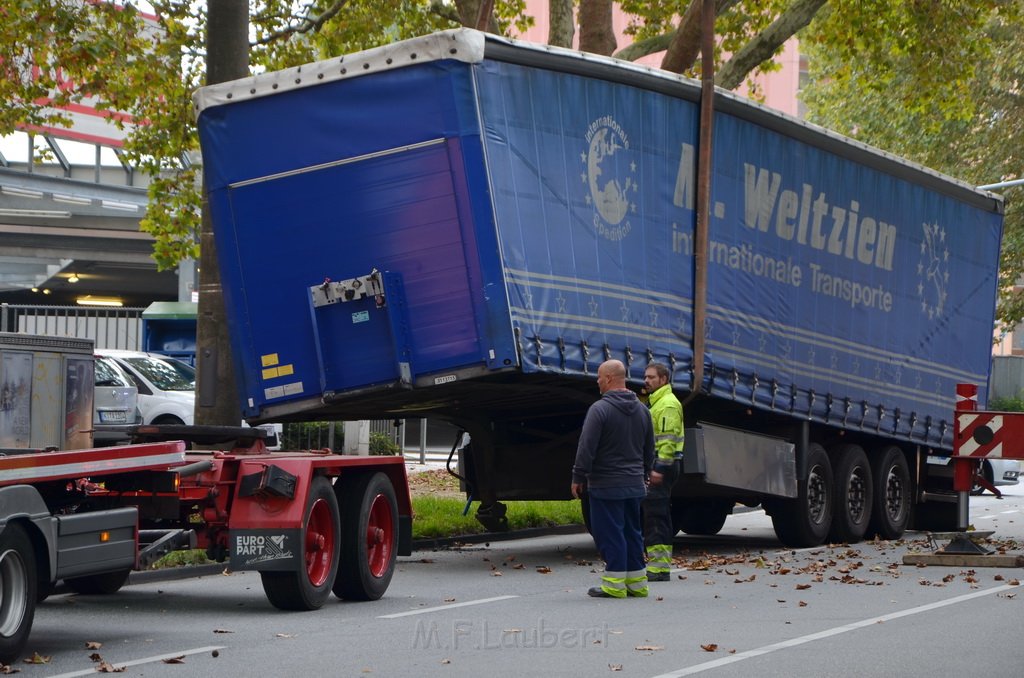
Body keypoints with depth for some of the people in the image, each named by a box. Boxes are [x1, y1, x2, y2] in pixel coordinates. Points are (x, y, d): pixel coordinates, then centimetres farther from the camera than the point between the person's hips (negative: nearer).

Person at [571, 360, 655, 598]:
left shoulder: (600, 409, -15)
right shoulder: (641, 409, 10)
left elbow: (587, 447, -16)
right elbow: (650, 449, 18)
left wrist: (578, 478, -8)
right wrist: (644, 475, 27)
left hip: (606, 485, -7)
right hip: (635, 484, 7)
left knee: (609, 532, -2)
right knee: (632, 531, 14)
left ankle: (614, 584, -2)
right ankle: (637, 581, 17)